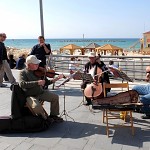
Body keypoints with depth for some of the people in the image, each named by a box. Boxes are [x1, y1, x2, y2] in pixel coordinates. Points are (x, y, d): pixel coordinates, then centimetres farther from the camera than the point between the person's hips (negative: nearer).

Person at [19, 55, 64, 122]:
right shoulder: (23, 73, -10)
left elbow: (45, 82, 10)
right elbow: (22, 84, -27)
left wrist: (55, 79, -8)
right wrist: (37, 82, -33)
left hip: (41, 92, 6)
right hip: (30, 96, -6)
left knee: (55, 97, -1)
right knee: (37, 106, -33)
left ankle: (53, 115, 16)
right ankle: (45, 118, -3)